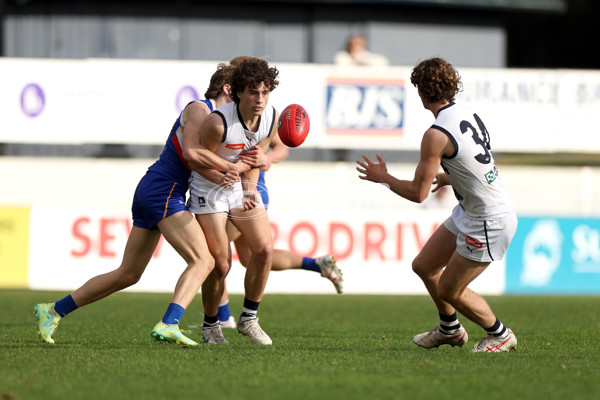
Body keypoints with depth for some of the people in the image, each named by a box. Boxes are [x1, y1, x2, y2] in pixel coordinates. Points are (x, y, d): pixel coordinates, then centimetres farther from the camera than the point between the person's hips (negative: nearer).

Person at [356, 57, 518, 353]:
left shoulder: (437, 134, -24)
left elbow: (417, 193, -17)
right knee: (423, 266, 16)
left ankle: (500, 335, 23)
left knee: (449, 290, 4)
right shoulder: (468, 115, 3)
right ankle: (450, 329, 36)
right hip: (469, 211, 9)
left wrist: (382, 177, -3)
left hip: (489, 222, -9)